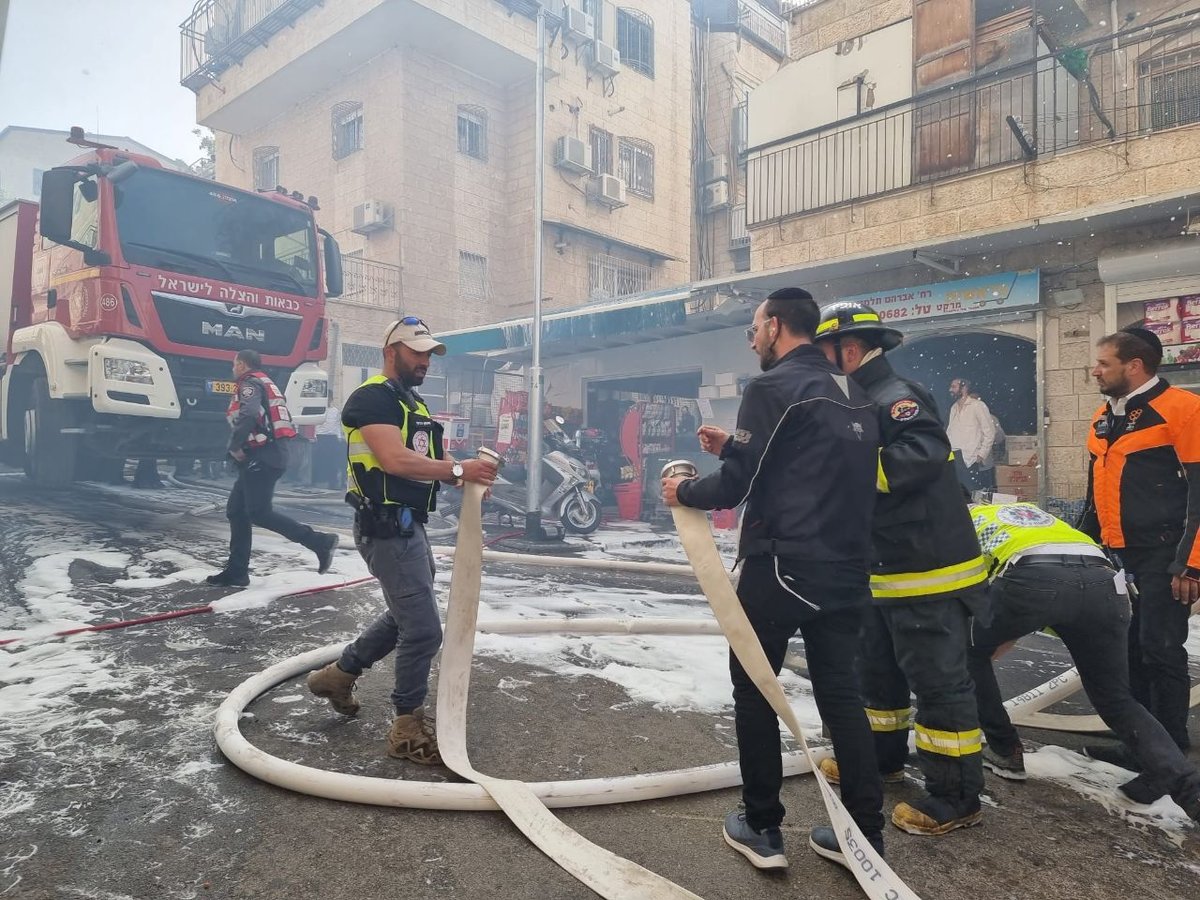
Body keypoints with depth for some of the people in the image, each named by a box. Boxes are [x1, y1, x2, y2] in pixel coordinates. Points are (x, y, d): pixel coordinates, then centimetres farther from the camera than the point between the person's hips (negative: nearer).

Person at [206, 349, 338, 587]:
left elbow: (248, 416, -25)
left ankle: (320, 541, -13)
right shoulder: (265, 385, 25)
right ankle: (236, 572, 11)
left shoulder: (250, 383, -6)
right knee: (236, 510, 10)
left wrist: (234, 446, -15)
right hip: (267, 456, 10)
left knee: (259, 513, -12)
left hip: (262, 457, -10)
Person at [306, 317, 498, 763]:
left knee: (405, 615, 25)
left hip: (408, 526, 11)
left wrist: (469, 476, -8)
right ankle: (408, 728, 10)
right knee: (423, 629, -7)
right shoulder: (372, 398, -13)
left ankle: (338, 673, 41)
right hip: (387, 528, -10)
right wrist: (459, 469, -25)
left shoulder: (416, 405, 17)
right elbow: (395, 460, -27)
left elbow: (431, 463, 12)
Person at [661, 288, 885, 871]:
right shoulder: (854, 395, 13)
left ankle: (762, 829, 17)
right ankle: (864, 834, 22)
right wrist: (734, 448, 19)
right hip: (846, 569, 7)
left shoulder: (773, 387, -11)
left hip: (780, 566, -7)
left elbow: (736, 485, -14)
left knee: (753, 690, 9)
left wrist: (684, 491, 4)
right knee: (840, 692, 15)